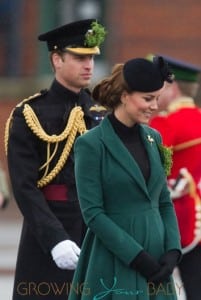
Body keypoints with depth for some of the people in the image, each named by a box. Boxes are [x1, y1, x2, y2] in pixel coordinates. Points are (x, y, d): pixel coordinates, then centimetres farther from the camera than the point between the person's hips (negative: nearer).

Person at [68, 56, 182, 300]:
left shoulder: (152, 138, 11)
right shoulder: (91, 145, -9)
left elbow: (164, 202, 14)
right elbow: (92, 214, -13)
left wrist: (172, 250, -2)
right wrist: (137, 257, -16)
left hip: (155, 264, 6)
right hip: (115, 267, -6)